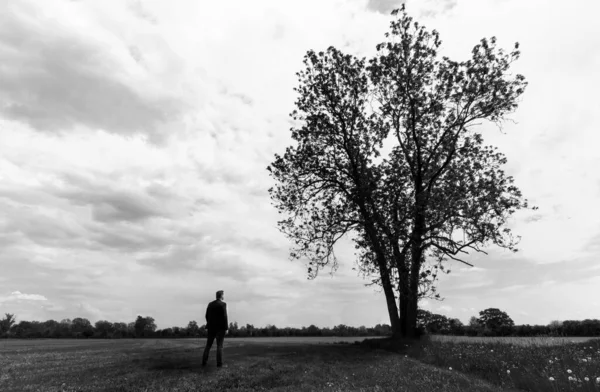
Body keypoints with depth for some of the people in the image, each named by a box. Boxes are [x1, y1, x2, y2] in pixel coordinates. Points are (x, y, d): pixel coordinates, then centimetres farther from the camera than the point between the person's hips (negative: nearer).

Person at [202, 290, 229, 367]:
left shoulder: (210, 304, 7)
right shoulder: (223, 304, -12)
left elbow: (207, 316, 9)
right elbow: (224, 317, -16)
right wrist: (226, 328, -11)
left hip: (211, 327, 6)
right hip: (220, 327, -5)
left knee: (208, 345, 13)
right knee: (219, 346, -1)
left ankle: (204, 362, 12)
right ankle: (219, 363, -1)